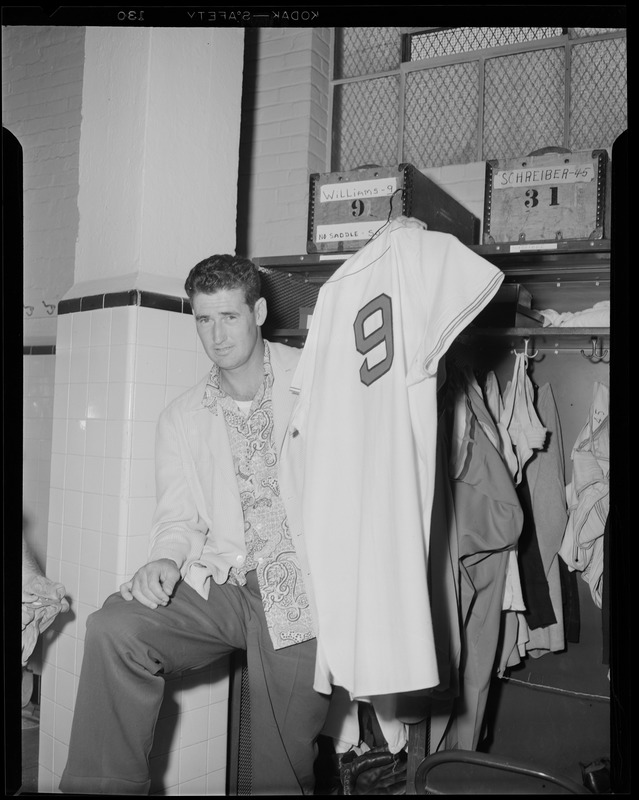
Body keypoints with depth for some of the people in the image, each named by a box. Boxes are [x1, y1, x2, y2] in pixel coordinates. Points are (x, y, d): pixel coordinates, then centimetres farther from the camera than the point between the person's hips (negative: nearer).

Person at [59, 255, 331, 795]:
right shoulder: (181, 418, 13)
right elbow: (178, 517, 8)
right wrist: (166, 560, -15)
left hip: (302, 589, -2)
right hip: (220, 583, 3)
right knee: (115, 629, -24)